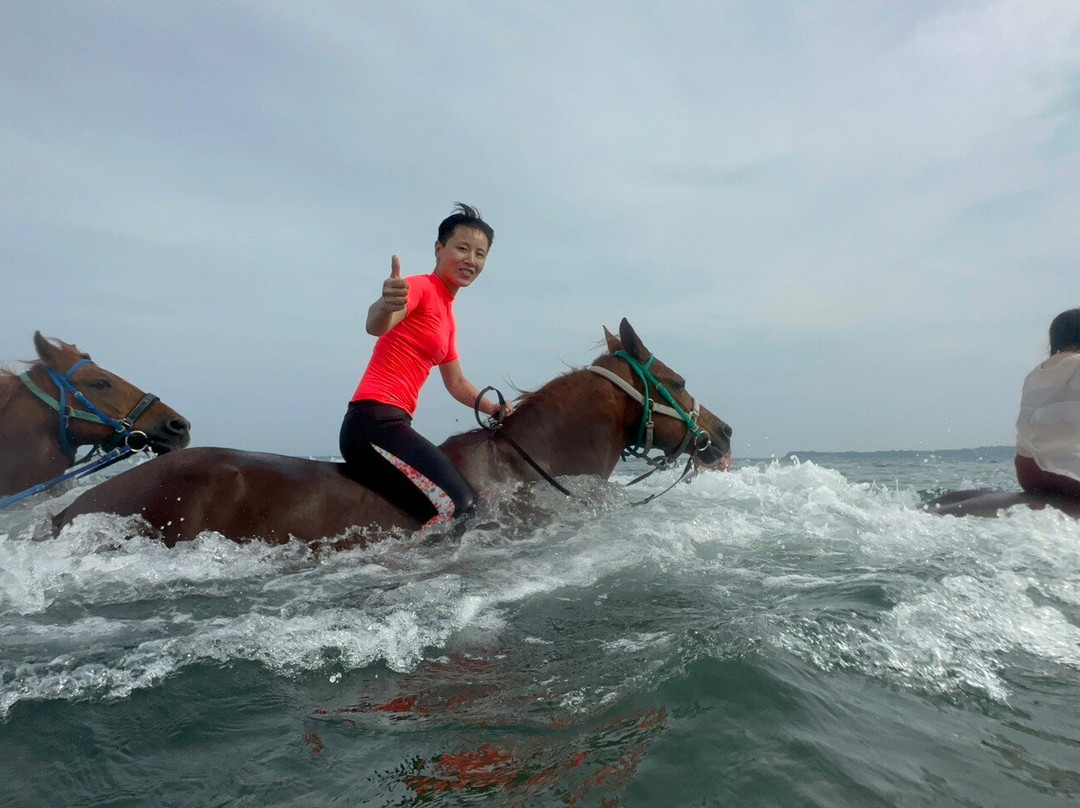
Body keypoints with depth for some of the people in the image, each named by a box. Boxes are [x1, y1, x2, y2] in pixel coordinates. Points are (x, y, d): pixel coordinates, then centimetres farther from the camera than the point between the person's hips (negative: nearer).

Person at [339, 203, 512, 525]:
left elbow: (457, 384, 26)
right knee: (459, 508, -23)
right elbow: (376, 326, -27)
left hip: (392, 423, 10)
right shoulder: (422, 287, -6)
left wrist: (494, 409, 13)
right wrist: (386, 305, -49)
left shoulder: (447, 313, 21)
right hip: (374, 422, -10)